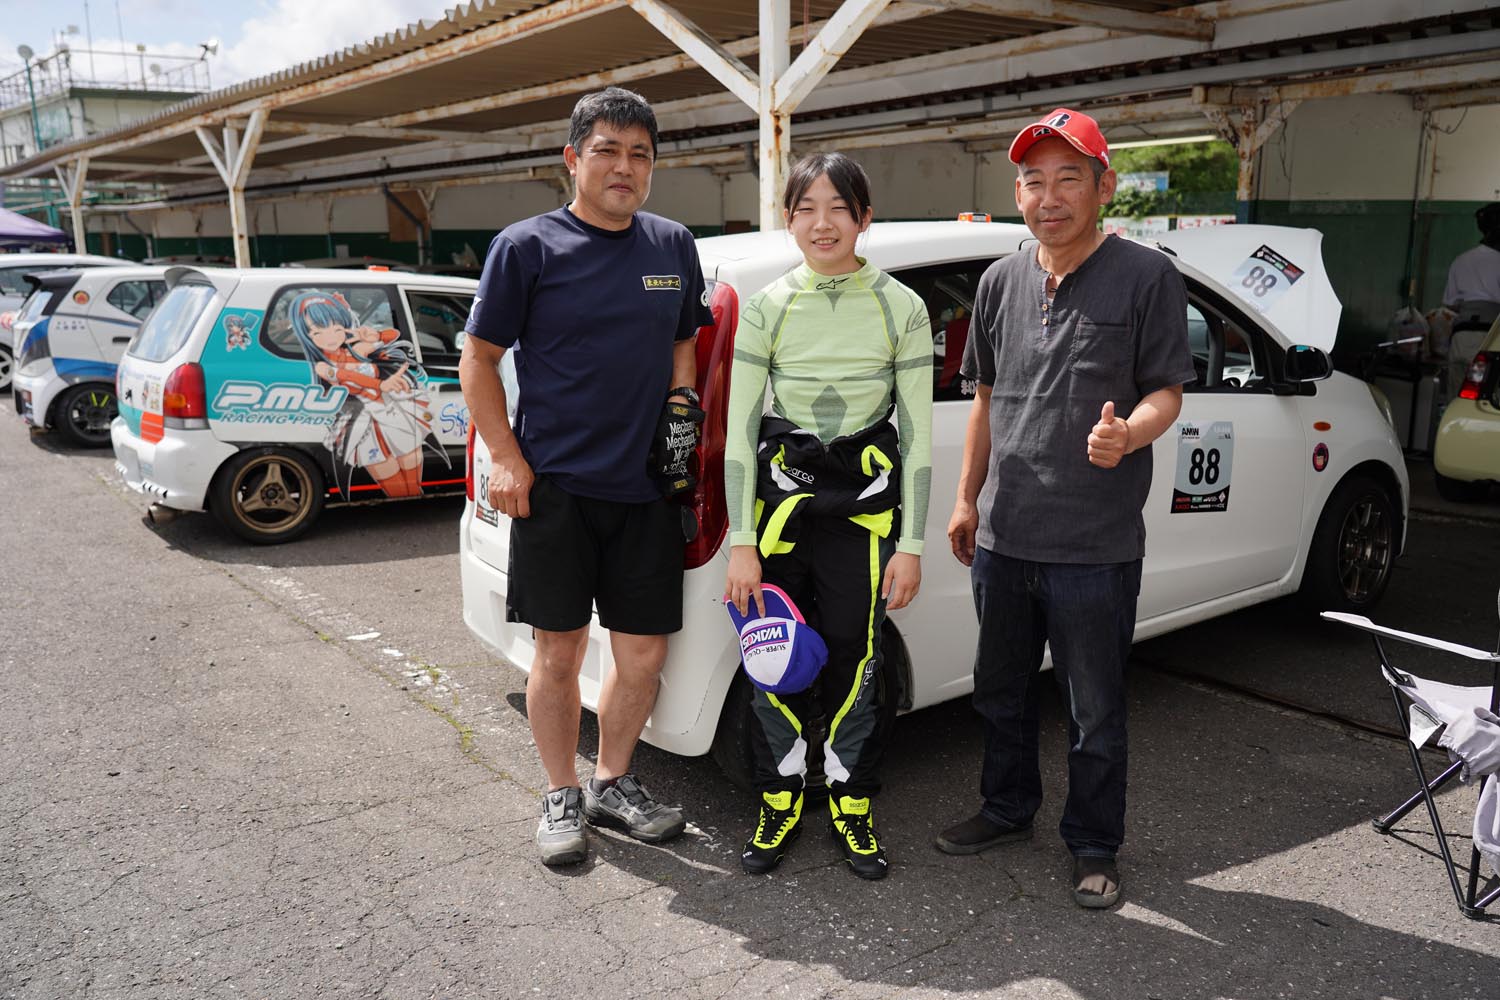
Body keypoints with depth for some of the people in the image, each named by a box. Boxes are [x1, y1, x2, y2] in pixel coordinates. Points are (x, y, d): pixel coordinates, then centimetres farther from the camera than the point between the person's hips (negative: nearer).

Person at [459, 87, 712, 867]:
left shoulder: (674, 246, 10)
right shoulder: (527, 246, -2)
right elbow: (478, 360, 0)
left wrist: (680, 401, 6)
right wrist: (508, 459, -9)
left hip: (647, 486, 4)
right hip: (555, 485, -3)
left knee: (643, 653, 8)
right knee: (559, 649, 6)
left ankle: (613, 782, 29)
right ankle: (562, 796, 24)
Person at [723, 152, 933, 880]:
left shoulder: (901, 308, -1)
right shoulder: (767, 307, 0)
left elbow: (918, 434, 0)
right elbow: (739, 430, -1)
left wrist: (910, 545, -3)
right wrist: (742, 543, -5)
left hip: (865, 502, -1)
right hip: (780, 497, 1)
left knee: (853, 658, 2)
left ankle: (852, 807, 23)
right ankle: (779, 805, 23)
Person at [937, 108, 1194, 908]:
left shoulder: (1145, 277, -5)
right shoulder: (1001, 281, 9)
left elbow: (1166, 391, -4)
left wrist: (1129, 433, -26)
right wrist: (967, 498, 15)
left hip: (1095, 546, -5)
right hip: (1002, 536, 5)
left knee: (1095, 713, 8)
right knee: (1001, 693, 19)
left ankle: (1094, 847, 27)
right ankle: (1008, 808, 40)